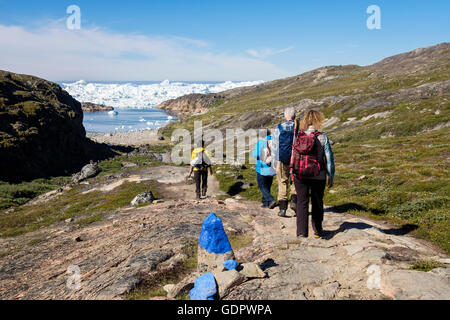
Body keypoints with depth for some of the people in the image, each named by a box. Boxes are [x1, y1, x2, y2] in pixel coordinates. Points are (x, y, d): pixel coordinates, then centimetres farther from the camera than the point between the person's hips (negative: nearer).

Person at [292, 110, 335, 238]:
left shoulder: (298, 136, -3)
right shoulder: (322, 137, -8)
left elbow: (293, 156, 2)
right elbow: (329, 158, -6)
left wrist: (293, 172, 11)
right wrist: (331, 177, 2)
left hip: (300, 175, 1)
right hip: (318, 176, -1)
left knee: (302, 202, 7)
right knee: (317, 203, 15)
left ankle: (302, 232, 0)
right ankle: (317, 231, 28)